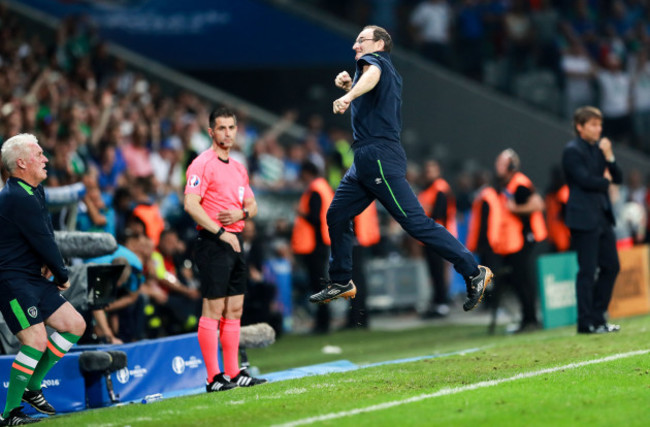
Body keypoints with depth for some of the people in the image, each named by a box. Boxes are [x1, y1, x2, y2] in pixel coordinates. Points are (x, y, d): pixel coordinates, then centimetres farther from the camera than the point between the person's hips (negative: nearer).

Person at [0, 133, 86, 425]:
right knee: (36, 339, -20)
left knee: (75, 325, 8)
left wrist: (50, 263, -1)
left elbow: (47, 233, 19)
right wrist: (63, 276, -2)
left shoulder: (35, 191, 13)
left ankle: (32, 387, 17)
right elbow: (44, 243, -17)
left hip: (34, 278, 10)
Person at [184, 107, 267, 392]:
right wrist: (220, 232, -19)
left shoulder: (238, 168, 18)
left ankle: (233, 373, 14)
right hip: (213, 243, -8)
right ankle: (213, 378, -9)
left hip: (235, 242, 8)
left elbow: (252, 204, 23)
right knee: (213, 310, -8)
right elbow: (191, 204, -17)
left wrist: (241, 213, -1)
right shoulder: (203, 164, -8)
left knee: (234, 310, 9)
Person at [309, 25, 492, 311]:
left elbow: (372, 75, -28)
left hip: (379, 156, -10)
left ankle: (473, 272, -15)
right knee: (336, 216, 15)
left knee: (415, 222, -14)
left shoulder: (374, 60, -3)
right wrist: (349, 86, 19)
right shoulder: (390, 72, 24)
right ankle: (341, 283, 24)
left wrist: (349, 96, -48)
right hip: (365, 161, 10)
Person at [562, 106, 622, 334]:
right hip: (584, 219, -8)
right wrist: (605, 181, 0)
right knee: (588, 271, -6)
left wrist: (609, 157, -4)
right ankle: (586, 323, -1)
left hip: (602, 217, 8)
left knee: (611, 266, 8)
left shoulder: (599, 147, 16)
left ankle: (597, 317, 16)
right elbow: (585, 180, -18)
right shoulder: (572, 151, -9)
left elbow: (618, 178, 12)